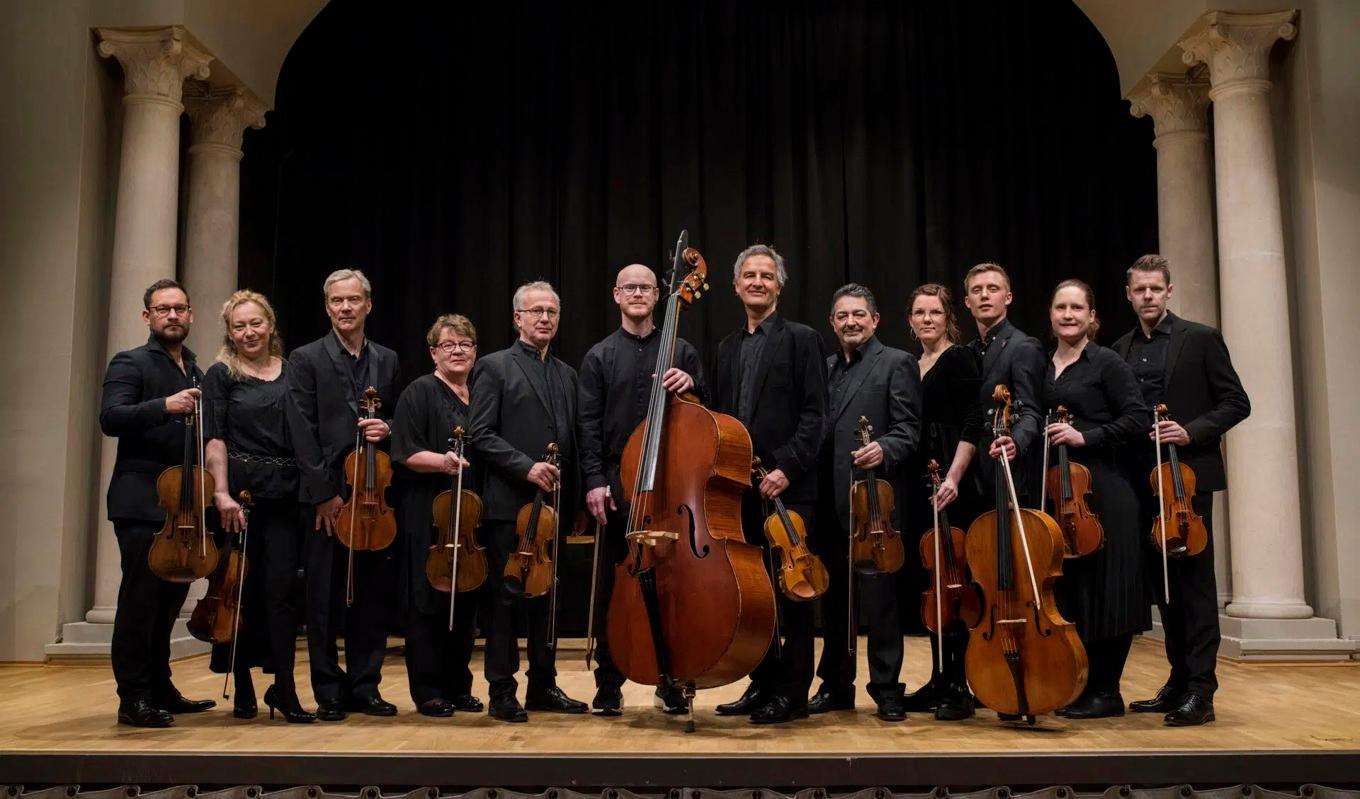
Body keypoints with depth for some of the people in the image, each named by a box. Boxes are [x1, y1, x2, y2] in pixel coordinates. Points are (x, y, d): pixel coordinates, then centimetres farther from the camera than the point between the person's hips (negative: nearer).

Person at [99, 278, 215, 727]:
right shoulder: (130, 364, -1)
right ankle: (133, 699, 0)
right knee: (140, 598, -7)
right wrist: (165, 406, -28)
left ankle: (159, 690, 21)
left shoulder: (197, 372, 19)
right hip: (142, 503, -7)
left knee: (169, 597, 12)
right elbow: (110, 418, -17)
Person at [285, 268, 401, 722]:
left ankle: (365, 688, 17)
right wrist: (323, 493, -13)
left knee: (371, 595, 7)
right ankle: (329, 693, 12)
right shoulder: (306, 359, 1)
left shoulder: (387, 361, 13)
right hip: (326, 496, -3)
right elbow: (302, 433, -7)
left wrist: (387, 429, -5)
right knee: (324, 599, 3)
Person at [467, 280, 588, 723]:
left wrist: (571, 493, 5)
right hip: (509, 503, -5)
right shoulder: (494, 367, -1)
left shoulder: (566, 374, 16)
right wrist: (526, 467, -18)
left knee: (547, 596, 11)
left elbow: (572, 439, 16)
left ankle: (543, 685, 20)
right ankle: (501, 691, 8)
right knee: (506, 596, 0)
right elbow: (480, 434, -9)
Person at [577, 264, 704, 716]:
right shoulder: (599, 356, 8)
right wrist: (595, 481, -7)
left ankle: (671, 682, 14)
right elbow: (588, 424, 2)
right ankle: (609, 684, 13)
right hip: (617, 485, 0)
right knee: (613, 584, 3)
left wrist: (690, 388, -12)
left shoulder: (681, 351, 10)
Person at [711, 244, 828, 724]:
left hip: (787, 486, -6)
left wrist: (786, 467, -18)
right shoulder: (727, 348, 17)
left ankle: (793, 693, 7)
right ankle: (763, 683, 21)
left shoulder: (801, 339, -1)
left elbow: (814, 415, -9)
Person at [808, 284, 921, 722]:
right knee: (832, 596, 12)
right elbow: (817, 432, 15)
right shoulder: (825, 369, 19)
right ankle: (836, 685, 23)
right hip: (829, 502, 6)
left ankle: (887, 689, 8)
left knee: (878, 599, -3)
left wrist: (883, 449, -28)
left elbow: (908, 430, -8)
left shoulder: (897, 363, 0)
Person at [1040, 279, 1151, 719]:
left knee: (1105, 587, -1)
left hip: (1103, 487, -6)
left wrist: (1086, 436, -16)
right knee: (1069, 586, 8)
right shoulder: (1044, 366, 13)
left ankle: (1106, 691, 7)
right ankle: (1080, 684, 18)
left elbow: (1137, 418, -9)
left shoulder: (1106, 363, -3)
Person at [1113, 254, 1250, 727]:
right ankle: (1179, 679, 18)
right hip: (1142, 478, 5)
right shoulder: (1120, 351, 12)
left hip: (1188, 474, -5)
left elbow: (1236, 403, -2)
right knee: (1163, 580, 9)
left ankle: (1200, 689, -2)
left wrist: (1192, 431, -16)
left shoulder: (1201, 339, 0)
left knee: (1194, 578, -5)